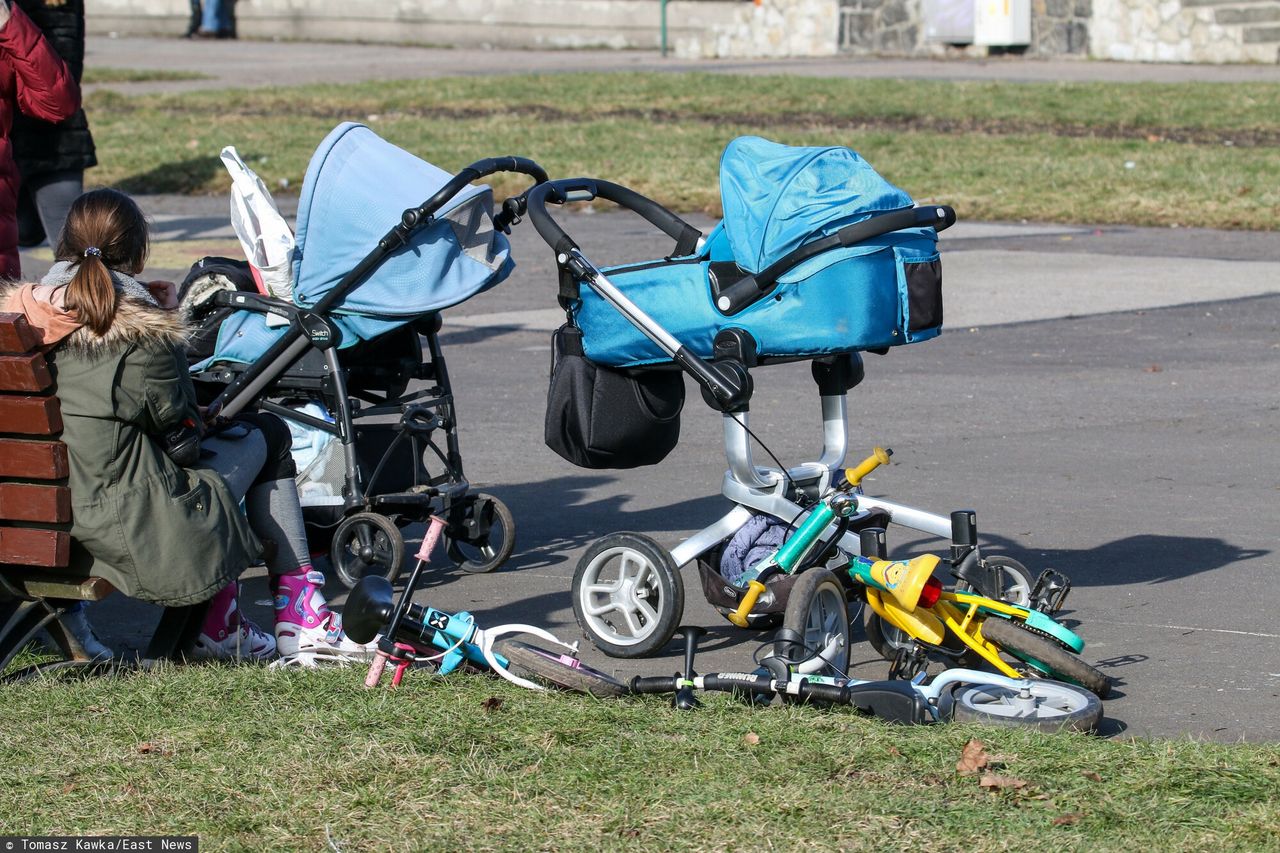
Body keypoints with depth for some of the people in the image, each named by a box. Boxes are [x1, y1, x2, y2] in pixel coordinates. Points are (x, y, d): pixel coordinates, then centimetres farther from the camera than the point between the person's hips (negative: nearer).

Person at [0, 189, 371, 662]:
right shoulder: (144, 334, -15)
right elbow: (179, 431, -5)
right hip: (133, 531, -7)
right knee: (266, 435, 19)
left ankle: (217, 624, 27)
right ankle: (300, 618, 22)